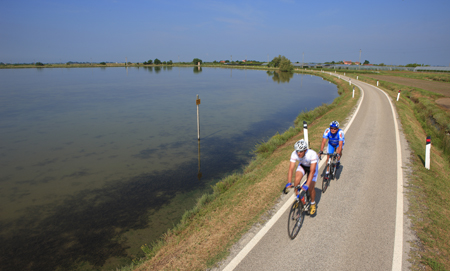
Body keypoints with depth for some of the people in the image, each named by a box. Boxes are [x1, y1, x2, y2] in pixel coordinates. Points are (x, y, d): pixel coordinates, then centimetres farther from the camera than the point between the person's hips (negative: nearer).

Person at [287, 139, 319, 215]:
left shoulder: (312, 154, -40)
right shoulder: (294, 154, -31)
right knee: (297, 177, -29)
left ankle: (313, 204, 19)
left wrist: (307, 185, -50)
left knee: (310, 188, -10)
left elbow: (312, 171, -42)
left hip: (312, 166, -2)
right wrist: (289, 183, -42)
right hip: (302, 165, 2)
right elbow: (291, 169, -32)